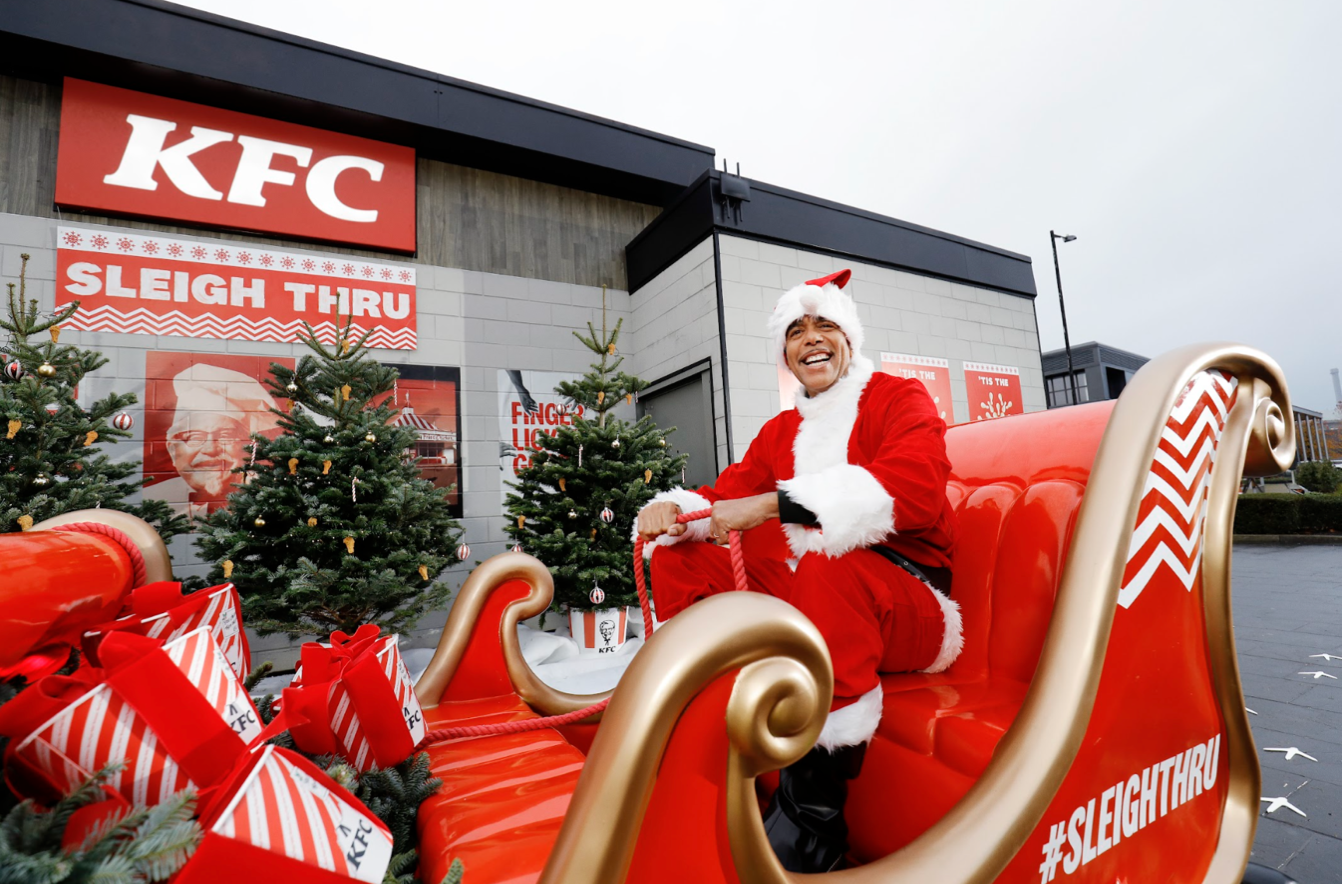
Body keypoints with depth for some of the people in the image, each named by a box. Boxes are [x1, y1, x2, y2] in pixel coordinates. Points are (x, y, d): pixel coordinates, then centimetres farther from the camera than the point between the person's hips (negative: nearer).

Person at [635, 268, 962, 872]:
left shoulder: (900, 398, 0)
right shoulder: (780, 432, 17)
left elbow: (913, 488, -21)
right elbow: (727, 496, 11)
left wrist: (771, 505, -27)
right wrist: (672, 509, -13)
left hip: (908, 605, -5)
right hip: (803, 598, 6)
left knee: (828, 564, -38)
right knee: (679, 557, -6)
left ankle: (814, 818, -24)